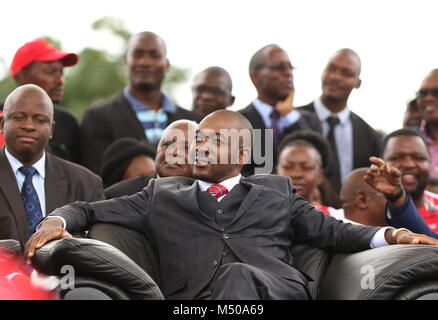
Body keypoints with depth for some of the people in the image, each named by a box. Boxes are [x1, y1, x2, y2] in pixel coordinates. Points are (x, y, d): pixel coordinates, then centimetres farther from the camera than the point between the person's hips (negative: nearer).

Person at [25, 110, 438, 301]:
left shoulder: (276, 190, 31)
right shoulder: (164, 194, 29)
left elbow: (329, 230, 26)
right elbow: (90, 210, 27)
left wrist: (391, 235, 8)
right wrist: (56, 222, 3)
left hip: (274, 288, 1)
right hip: (195, 295, -1)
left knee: (238, 274, -36)